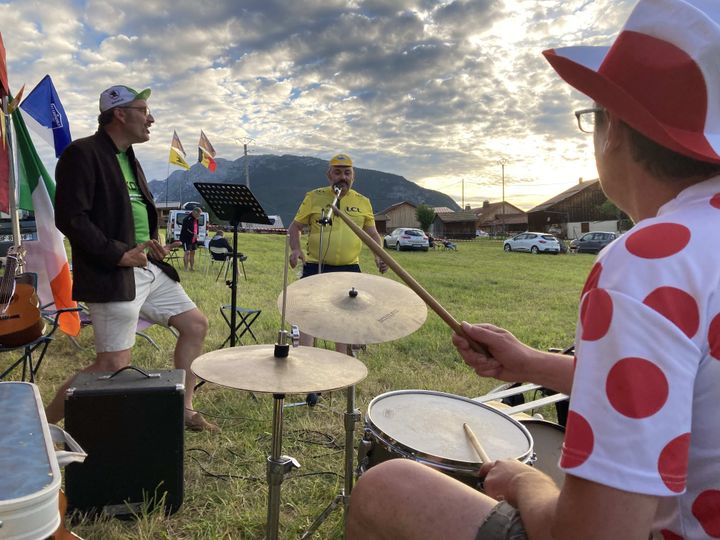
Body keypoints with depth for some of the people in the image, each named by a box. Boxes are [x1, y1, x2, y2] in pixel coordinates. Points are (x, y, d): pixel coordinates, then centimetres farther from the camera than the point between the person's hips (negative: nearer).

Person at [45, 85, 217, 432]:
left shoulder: (128, 157, 17)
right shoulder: (83, 154, -10)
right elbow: (69, 217, -18)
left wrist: (149, 242, 8)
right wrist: (118, 254, -19)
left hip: (149, 268, 9)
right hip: (111, 274, -9)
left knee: (196, 324, 11)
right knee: (113, 364, -9)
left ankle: (183, 409, 24)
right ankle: (44, 424, 13)